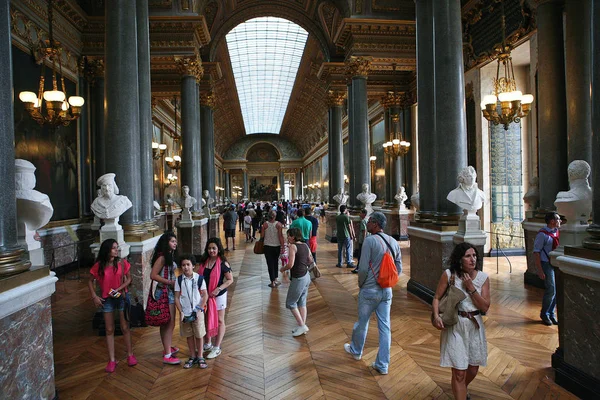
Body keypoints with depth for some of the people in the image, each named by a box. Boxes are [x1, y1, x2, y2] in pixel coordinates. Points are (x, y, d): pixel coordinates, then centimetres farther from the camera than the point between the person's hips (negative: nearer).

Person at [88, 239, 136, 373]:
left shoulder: (122, 263, -9)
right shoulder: (99, 265, -7)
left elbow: (128, 279, -1)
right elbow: (90, 281, 5)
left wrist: (119, 289, -15)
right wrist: (94, 296, -3)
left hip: (122, 297, -1)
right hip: (106, 299, 1)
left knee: (125, 327, 7)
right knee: (109, 330, 8)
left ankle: (130, 355, 23)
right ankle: (112, 360, 18)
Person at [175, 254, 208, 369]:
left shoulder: (199, 278, -10)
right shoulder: (179, 280, -4)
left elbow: (205, 295, -6)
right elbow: (177, 297, -1)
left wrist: (199, 309, -12)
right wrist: (181, 312, -8)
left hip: (197, 312, -2)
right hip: (185, 313, 2)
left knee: (199, 335, 7)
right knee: (189, 335, 14)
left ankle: (200, 356, 23)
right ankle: (193, 357, 29)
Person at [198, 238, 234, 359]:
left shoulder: (222, 263, -14)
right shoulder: (204, 261, 1)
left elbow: (230, 280, -12)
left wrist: (218, 289, -22)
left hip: (218, 295, -5)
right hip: (205, 295, 5)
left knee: (219, 321, 6)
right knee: (207, 319, 17)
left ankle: (217, 348, 18)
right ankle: (208, 344, 35)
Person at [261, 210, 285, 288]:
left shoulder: (265, 224, -8)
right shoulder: (279, 224, -8)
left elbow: (262, 236, -5)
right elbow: (281, 236, -11)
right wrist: (282, 247, -7)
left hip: (268, 246, -1)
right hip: (277, 246, 1)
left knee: (270, 264, 5)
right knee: (275, 262, 20)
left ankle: (273, 282, 7)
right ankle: (275, 279, 22)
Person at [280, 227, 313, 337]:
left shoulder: (293, 246, -17)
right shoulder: (305, 245, 5)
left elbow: (290, 265, -23)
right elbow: (310, 260, 13)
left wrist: (283, 269, -5)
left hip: (298, 279, -8)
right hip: (306, 276, 8)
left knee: (290, 303, 8)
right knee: (302, 302, 17)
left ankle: (301, 325, 10)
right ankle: (303, 326, 24)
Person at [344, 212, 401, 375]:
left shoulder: (370, 240, -17)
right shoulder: (394, 242, 3)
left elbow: (363, 268, -18)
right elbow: (399, 269, 7)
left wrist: (360, 284, -1)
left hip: (369, 290, -5)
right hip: (387, 291, 6)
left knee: (362, 322, 16)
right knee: (385, 327, 10)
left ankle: (356, 350, 39)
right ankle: (382, 365, 18)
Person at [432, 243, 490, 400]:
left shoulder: (483, 277, -4)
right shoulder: (449, 275, -12)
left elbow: (485, 307, -6)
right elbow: (436, 298, -7)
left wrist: (471, 288, -17)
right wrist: (436, 316, -23)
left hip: (475, 325, 4)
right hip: (454, 325, -4)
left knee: (473, 368, 20)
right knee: (459, 372, -4)